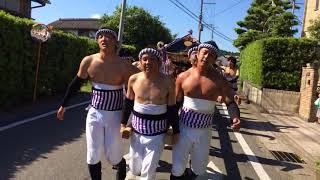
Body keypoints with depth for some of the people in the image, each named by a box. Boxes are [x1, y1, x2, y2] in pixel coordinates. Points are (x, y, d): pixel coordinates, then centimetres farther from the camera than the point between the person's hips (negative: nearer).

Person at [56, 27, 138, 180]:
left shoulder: (124, 66, -14)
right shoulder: (88, 61, -4)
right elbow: (75, 84, 9)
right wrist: (63, 105, 15)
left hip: (114, 116, -2)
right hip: (94, 114, 3)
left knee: (113, 157, 7)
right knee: (92, 156, 9)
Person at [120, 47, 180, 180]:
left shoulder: (168, 82, -11)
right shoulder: (134, 79, -5)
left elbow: (172, 109, -3)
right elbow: (128, 104, 8)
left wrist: (176, 131, 0)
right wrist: (123, 124, 6)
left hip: (157, 133, -2)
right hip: (137, 130, 3)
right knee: (134, 169, 15)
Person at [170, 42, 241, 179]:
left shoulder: (219, 80, -7)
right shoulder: (183, 77, -5)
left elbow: (230, 102, -3)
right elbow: (176, 103, 3)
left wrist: (235, 117, -24)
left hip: (204, 131, 1)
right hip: (184, 127, 0)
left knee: (199, 169, 18)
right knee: (177, 168, 7)